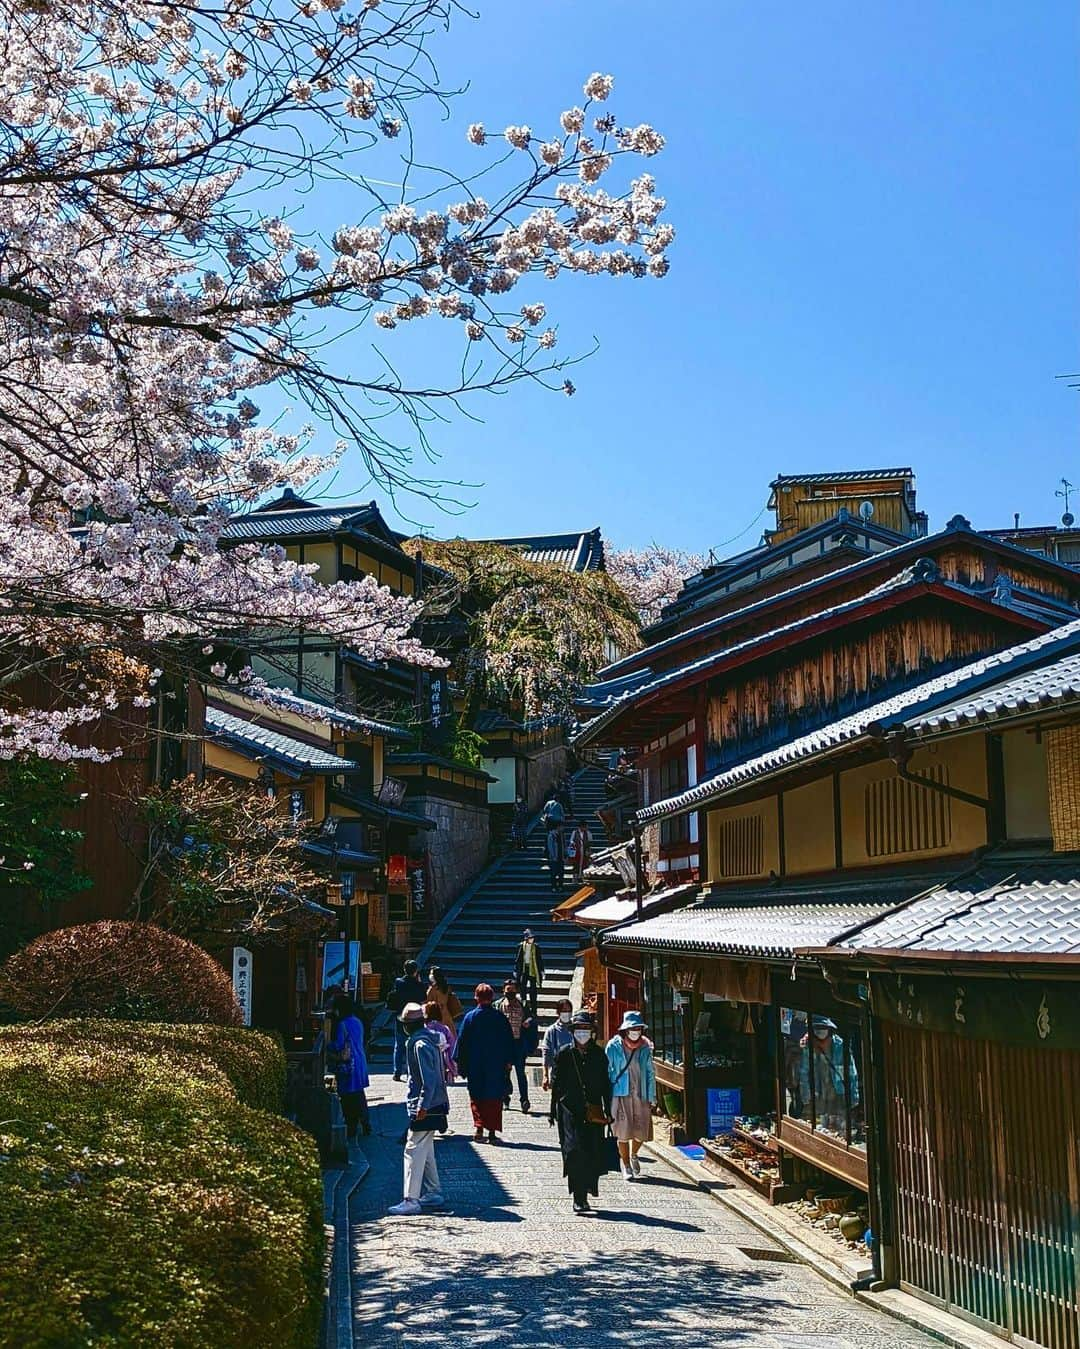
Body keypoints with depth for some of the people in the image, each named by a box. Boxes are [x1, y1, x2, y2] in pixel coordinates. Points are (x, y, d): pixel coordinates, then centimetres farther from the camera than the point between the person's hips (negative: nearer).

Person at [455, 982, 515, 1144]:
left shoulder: (470, 1017, -5)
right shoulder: (500, 1017, -3)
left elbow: (462, 1041, -2)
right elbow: (509, 1040, 1)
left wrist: (460, 1064, 5)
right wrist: (509, 1061, 10)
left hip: (475, 1065, 0)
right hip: (497, 1065, 0)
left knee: (476, 1097, 9)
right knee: (494, 1098, 8)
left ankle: (479, 1128, -5)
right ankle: (492, 1131, 4)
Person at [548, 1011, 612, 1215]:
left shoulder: (599, 1054, 8)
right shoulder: (565, 1054, 3)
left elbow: (606, 1084, 11)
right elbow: (556, 1083, 6)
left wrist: (608, 1111, 7)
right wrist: (553, 1111, 5)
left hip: (593, 1111, 2)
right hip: (569, 1109, -2)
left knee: (593, 1153, -1)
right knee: (575, 1151, -13)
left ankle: (584, 1195, 19)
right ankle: (578, 1198, -9)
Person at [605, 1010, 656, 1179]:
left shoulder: (645, 1047, 4)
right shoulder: (614, 1046, -5)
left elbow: (650, 1073, 9)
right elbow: (607, 1071, 0)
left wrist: (651, 1096, 5)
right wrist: (607, 1096, -3)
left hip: (641, 1095, 3)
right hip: (620, 1095, -3)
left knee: (641, 1130, 4)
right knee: (623, 1131, 0)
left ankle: (633, 1155, 35)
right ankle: (625, 1164, 20)